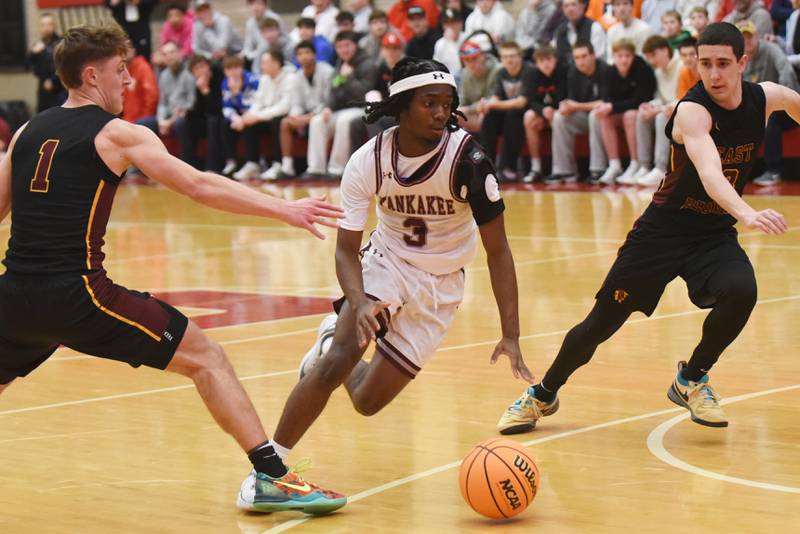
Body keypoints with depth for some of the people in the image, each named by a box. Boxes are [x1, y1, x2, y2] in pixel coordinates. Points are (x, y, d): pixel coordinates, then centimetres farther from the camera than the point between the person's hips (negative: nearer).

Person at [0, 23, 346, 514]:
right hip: (78, 293, -6)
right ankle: (272, 478, -7)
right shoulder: (116, 133, -1)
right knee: (207, 360, 1)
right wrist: (284, 210, -10)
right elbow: (198, 186, -10)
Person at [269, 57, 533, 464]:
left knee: (368, 401, 2)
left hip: (440, 285, 0)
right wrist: (359, 303, -35)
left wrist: (511, 335, -25)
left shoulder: (468, 159, -25)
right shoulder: (368, 160, -19)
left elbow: (497, 251, -18)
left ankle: (332, 339, 36)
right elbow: (346, 248, -14)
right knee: (337, 360, -27)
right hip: (386, 262, 0)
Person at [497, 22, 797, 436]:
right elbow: (709, 174, -45)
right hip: (663, 230, -3)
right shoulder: (692, 110, -26)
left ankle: (691, 381, -2)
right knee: (601, 323, 2)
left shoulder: (766, 99, -8)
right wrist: (747, 214, -62)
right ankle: (543, 395, 27)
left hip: (716, 235, 4)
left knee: (741, 292, -27)